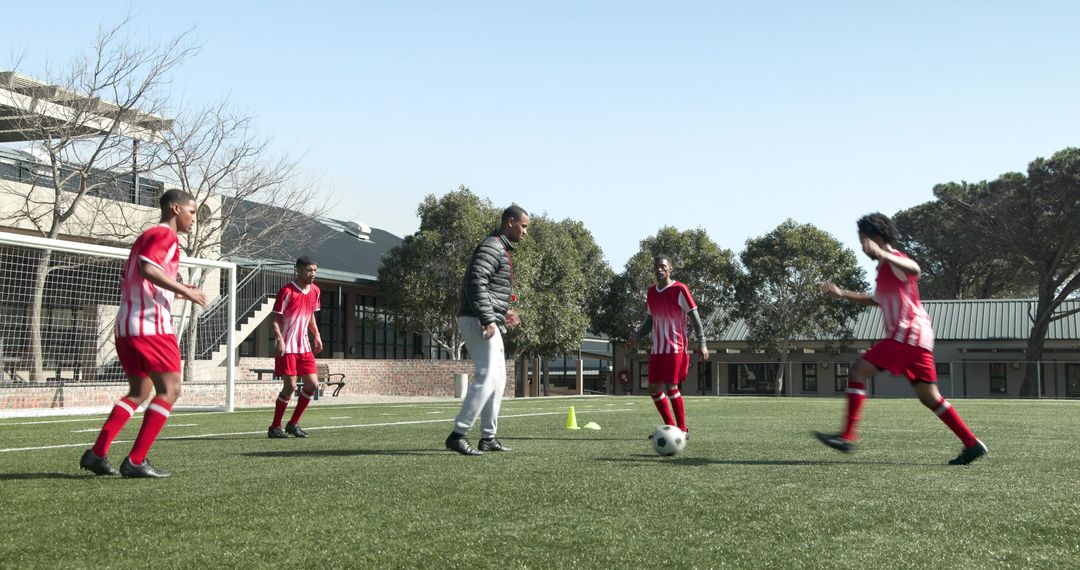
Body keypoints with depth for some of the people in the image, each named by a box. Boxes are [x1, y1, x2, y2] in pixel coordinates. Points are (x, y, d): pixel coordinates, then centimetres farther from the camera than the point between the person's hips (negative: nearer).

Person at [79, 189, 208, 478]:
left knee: (139, 392, 15)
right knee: (169, 390, -5)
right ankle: (136, 461, -8)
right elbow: (148, 269, -23)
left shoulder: (146, 236, 23)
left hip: (126, 325, 10)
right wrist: (185, 291, -18)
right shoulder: (165, 235, -6)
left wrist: (176, 292, 19)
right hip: (151, 325, -10)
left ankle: (96, 454, 10)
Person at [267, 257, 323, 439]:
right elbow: (274, 318, -12)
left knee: (313, 384, 2)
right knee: (290, 385, -9)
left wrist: (316, 335, 11)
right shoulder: (287, 291, -13)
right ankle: (275, 427, 5)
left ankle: (293, 424, 16)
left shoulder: (315, 291, 8)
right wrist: (279, 339, -24)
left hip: (304, 346, 7)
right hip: (287, 347, -7)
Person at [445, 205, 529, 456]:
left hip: (489, 322, 11)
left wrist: (502, 313, 19)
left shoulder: (502, 250, 21)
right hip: (478, 321, -11)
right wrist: (488, 319, -26)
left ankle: (488, 438, 17)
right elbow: (475, 283, -23)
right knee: (486, 378, -14)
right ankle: (457, 435, -14)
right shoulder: (492, 247, -12)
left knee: (498, 380, 13)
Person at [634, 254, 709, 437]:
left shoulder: (679, 290, -8)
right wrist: (636, 338, 10)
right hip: (657, 349, 7)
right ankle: (671, 427, 18)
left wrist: (702, 343, -15)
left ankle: (682, 430, 1)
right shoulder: (651, 292, 12)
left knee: (671, 388, -10)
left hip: (675, 348, -7)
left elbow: (695, 317, -7)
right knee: (653, 389, 5)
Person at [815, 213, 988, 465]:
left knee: (858, 371, -12)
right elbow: (876, 300, 38)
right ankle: (972, 444, 10)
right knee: (929, 397, 10)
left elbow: (914, 269, -33)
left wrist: (882, 254, -46)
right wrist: (841, 294, 33)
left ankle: (848, 436, -16)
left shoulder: (894, 260, -7)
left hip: (906, 333, -10)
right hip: (917, 337, 10)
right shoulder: (885, 267, 23)